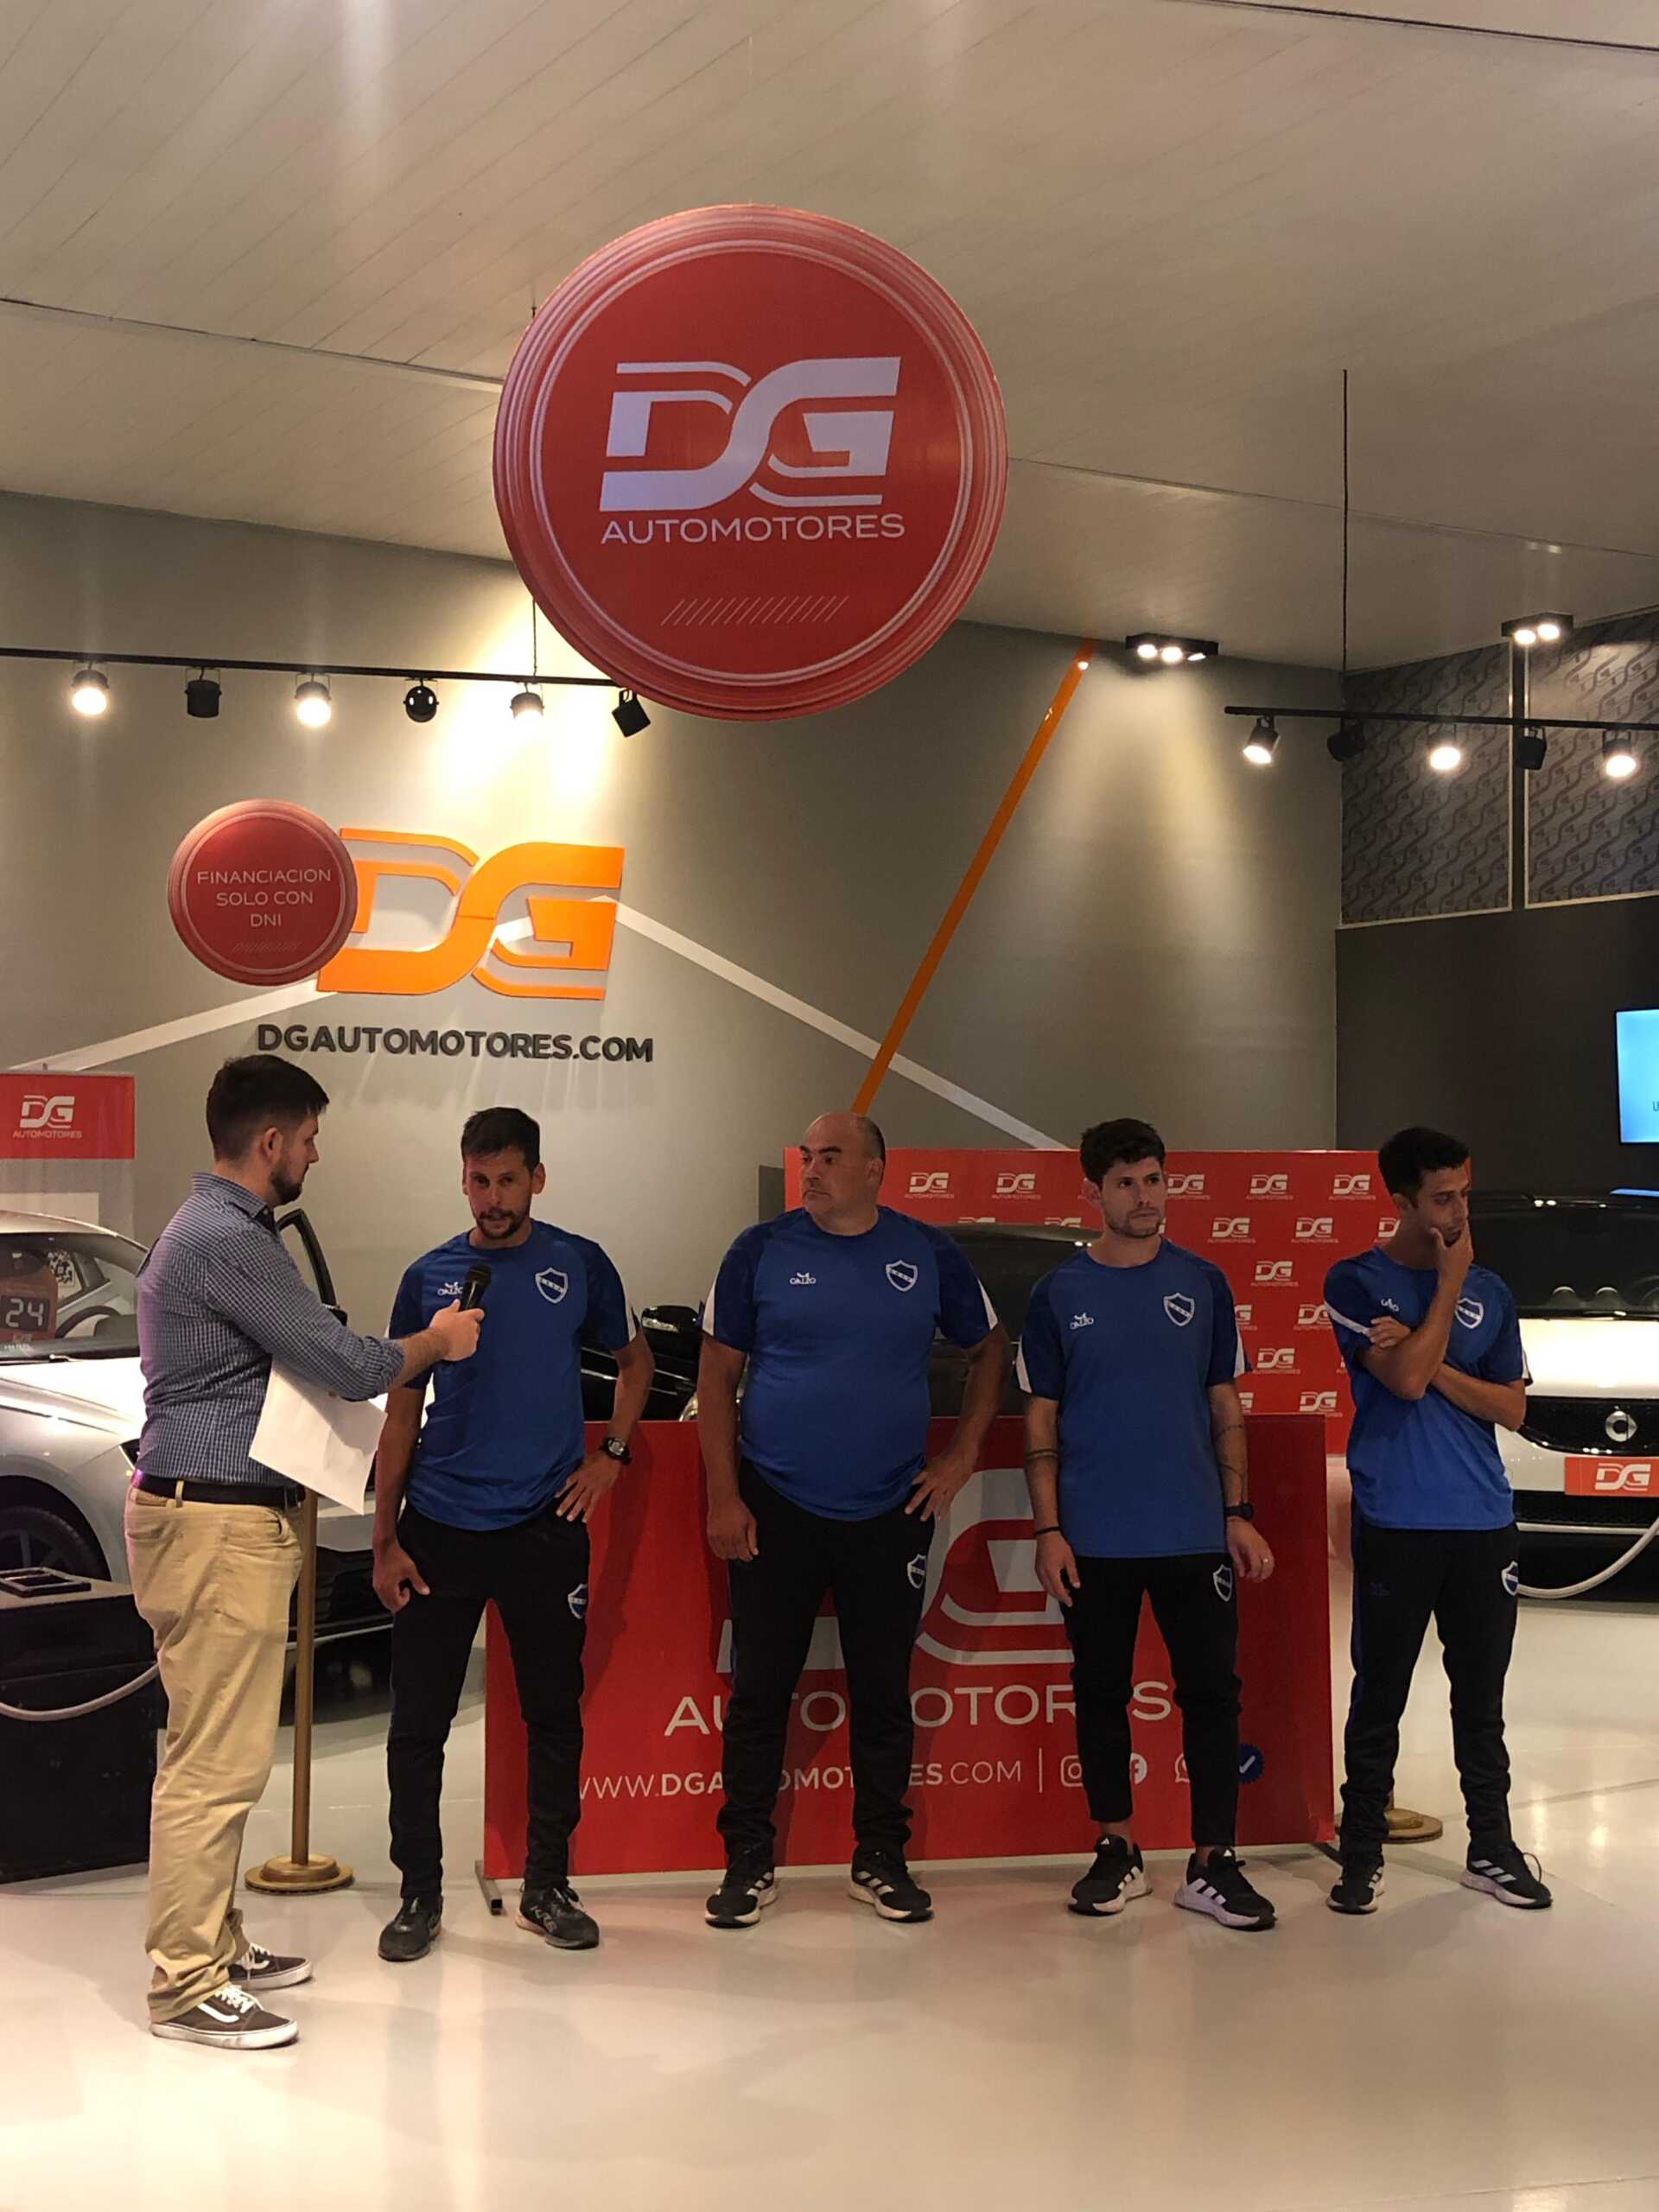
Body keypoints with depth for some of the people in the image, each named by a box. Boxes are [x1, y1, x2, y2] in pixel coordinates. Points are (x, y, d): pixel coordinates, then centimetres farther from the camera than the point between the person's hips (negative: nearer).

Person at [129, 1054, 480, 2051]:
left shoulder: (225, 1229, 17)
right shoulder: (227, 1242, -18)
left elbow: (305, 1362, 24)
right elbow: (349, 1366, -17)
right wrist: (437, 1343, 1)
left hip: (229, 1517, 11)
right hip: (219, 1525, -11)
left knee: (220, 1753, 15)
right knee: (215, 1762, -6)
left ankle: (215, 1945, 24)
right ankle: (187, 1988, -1)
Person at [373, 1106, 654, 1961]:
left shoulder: (579, 1265, 2)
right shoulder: (429, 1276, 3)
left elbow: (633, 1359, 17)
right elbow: (402, 1414, 6)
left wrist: (611, 1452, 1)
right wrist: (385, 1541, 1)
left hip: (546, 1527, 0)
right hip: (440, 1529, 0)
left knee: (554, 1714, 8)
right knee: (418, 1722, 2)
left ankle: (548, 1887, 22)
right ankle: (419, 1894, 16)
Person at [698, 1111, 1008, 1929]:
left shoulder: (929, 1253, 2)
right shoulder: (761, 1250, -2)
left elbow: (989, 1350, 14)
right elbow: (716, 1377, 1)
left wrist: (962, 1454, 4)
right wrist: (723, 1497, -5)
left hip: (890, 1513, 1)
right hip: (774, 1510, -1)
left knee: (883, 1692, 9)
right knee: (759, 1690, 3)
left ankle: (881, 1859, 21)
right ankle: (749, 1862, 15)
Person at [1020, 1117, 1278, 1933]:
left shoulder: (1203, 1284, 6)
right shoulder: (1060, 1293, 3)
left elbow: (1226, 1410, 9)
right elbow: (1041, 1422, 3)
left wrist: (1239, 1513, 1)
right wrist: (1047, 1530, -5)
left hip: (1194, 1531, 1)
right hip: (1094, 1537, 0)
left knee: (1212, 1692, 1)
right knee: (1100, 1694, 8)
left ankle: (1213, 1862, 9)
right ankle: (1117, 1851, 21)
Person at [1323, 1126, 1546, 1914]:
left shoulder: (1490, 1291, 8)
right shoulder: (1357, 1282, -3)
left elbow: (1512, 1408, 4)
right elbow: (1408, 1380, -16)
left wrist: (1431, 1362, -10)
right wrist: (1448, 1283, -10)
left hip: (1483, 1523, 4)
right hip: (1395, 1523, -3)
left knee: (1481, 1695, 12)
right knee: (1379, 1694, 3)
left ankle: (1492, 1848, 22)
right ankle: (1362, 1855, 13)